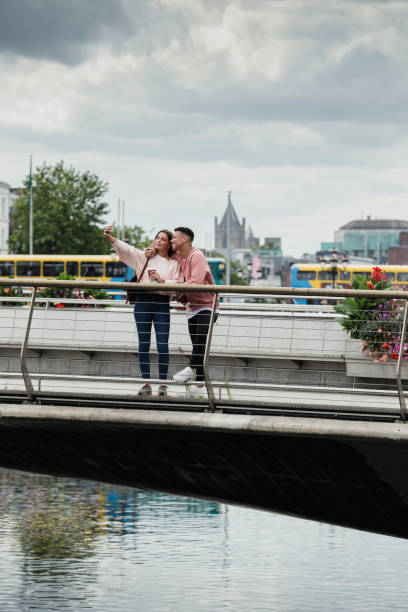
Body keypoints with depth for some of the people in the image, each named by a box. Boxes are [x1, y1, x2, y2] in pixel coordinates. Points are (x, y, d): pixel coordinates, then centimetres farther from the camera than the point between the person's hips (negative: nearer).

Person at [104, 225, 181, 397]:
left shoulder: (174, 264, 11)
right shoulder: (144, 256, 10)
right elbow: (126, 249, -2)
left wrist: (162, 280, -12)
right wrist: (110, 238, -16)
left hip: (162, 304, -1)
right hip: (143, 301, 1)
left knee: (163, 345, -6)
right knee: (143, 344, 1)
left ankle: (163, 383, 4)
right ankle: (146, 383, 6)